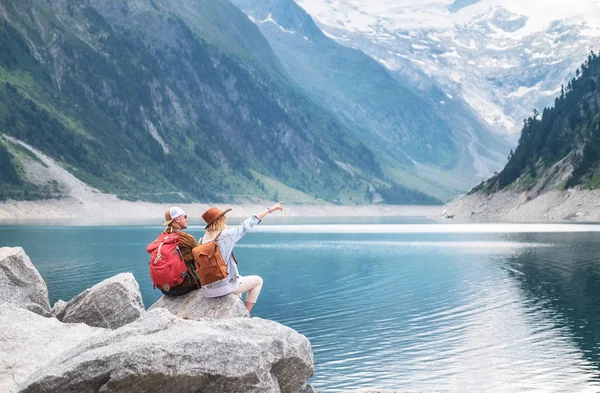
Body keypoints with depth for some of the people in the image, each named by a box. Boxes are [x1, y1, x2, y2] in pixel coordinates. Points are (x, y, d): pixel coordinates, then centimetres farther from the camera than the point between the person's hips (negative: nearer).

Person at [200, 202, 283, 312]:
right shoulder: (226, 234, -16)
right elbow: (247, 224, -8)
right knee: (258, 280, 15)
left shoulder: (203, 240, 2)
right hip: (224, 287, -7)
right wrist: (270, 209, 0)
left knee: (240, 279, 36)